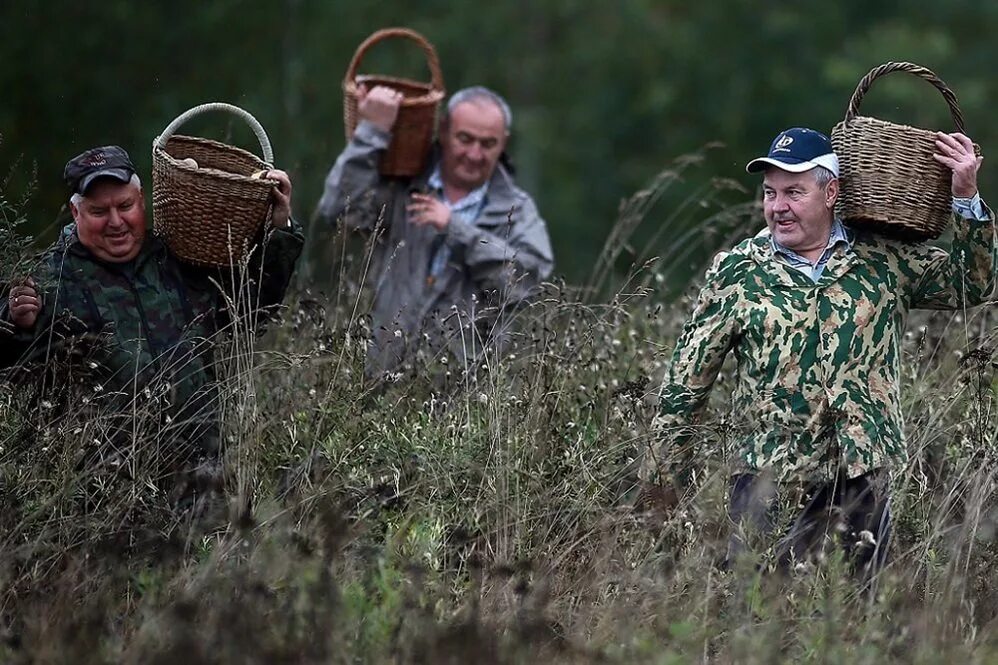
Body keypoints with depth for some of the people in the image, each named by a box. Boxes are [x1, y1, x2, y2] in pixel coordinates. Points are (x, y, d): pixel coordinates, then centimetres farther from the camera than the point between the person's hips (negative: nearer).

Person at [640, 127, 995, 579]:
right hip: (766, 477, -1)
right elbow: (687, 380, 5)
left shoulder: (886, 259, 5)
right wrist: (664, 472, 5)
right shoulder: (737, 271, 2)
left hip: (864, 472, 2)